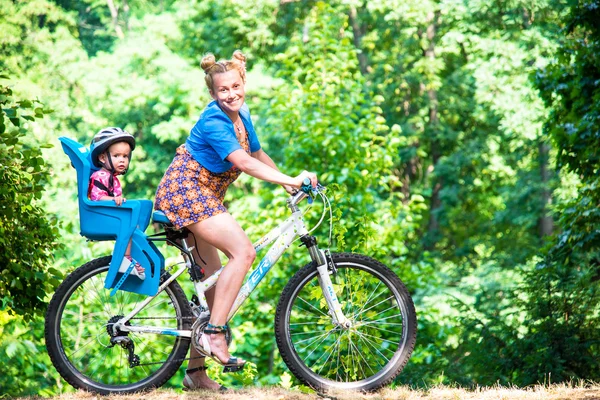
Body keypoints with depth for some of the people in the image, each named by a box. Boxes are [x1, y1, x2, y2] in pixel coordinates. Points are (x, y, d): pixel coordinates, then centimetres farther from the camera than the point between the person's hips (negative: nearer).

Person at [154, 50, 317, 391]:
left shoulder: (241, 115, 7)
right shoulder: (214, 122, -21)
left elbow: (257, 154, 19)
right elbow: (243, 162, -32)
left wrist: (289, 183, 12)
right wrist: (291, 180, -37)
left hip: (202, 197, 9)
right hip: (184, 193, -9)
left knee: (214, 282, 8)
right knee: (243, 251, -25)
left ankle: (196, 371, 13)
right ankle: (214, 333, -24)